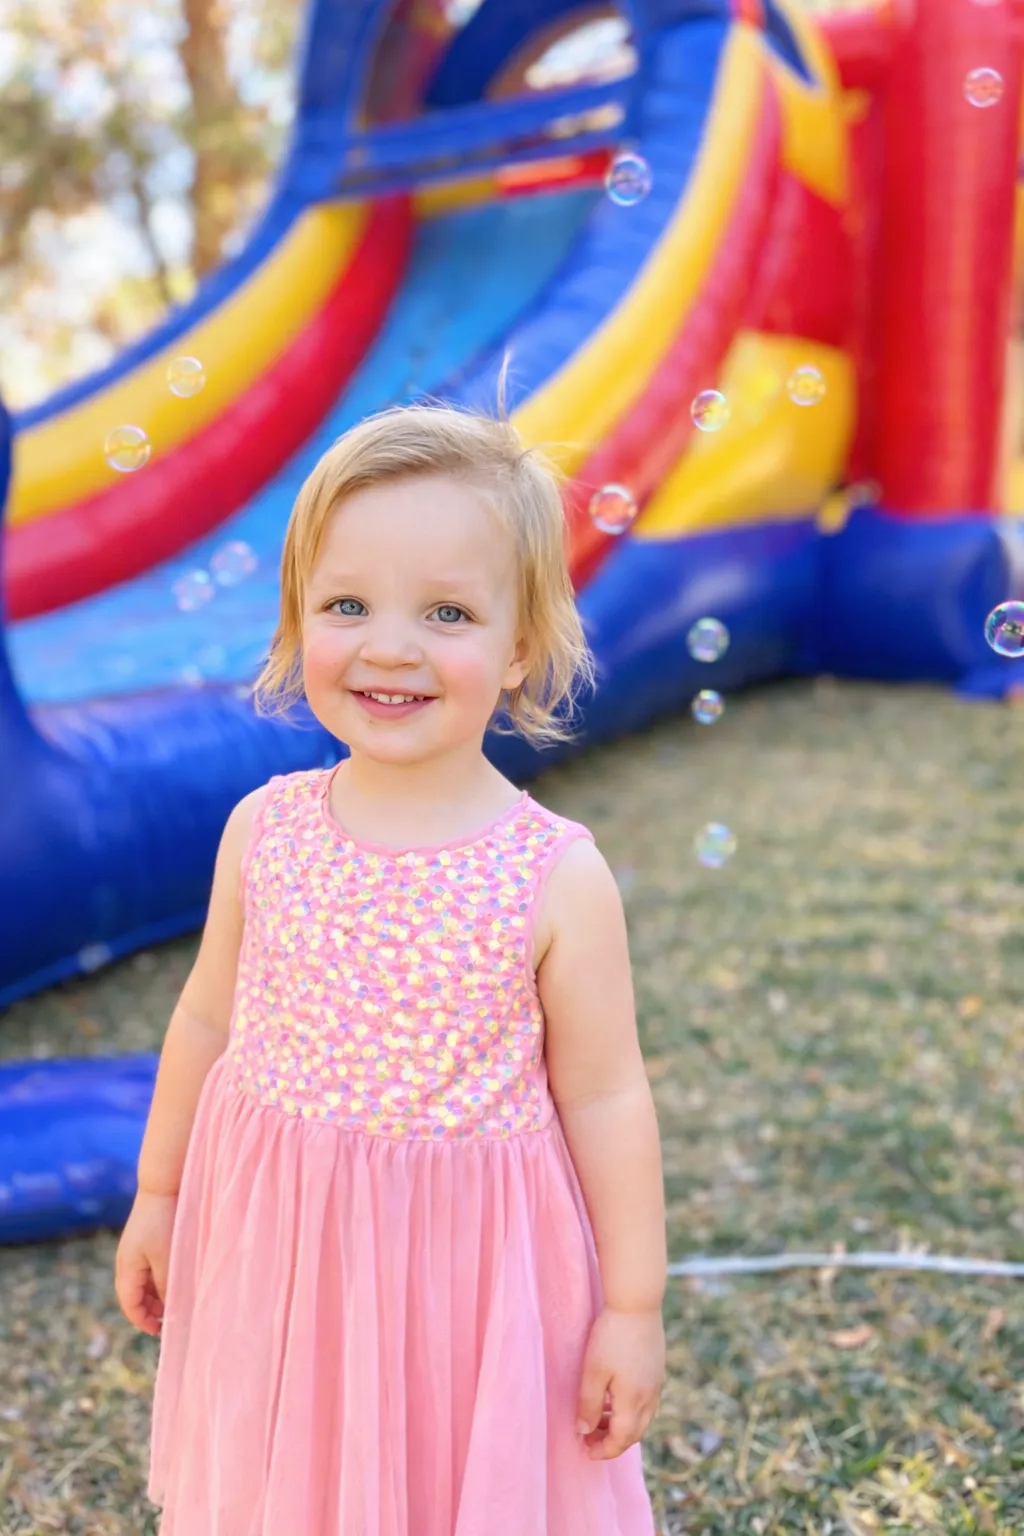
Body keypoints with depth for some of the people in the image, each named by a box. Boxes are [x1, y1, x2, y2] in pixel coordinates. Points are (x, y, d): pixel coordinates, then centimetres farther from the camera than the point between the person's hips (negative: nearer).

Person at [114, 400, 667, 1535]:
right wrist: (157, 1195, 13)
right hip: (274, 1246, 3)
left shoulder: (558, 877, -18)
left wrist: (633, 1305, -4)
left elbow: (604, 1097, -10)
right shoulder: (262, 831, -9)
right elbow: (208, 1022, 4)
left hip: (470, 1267, -3)